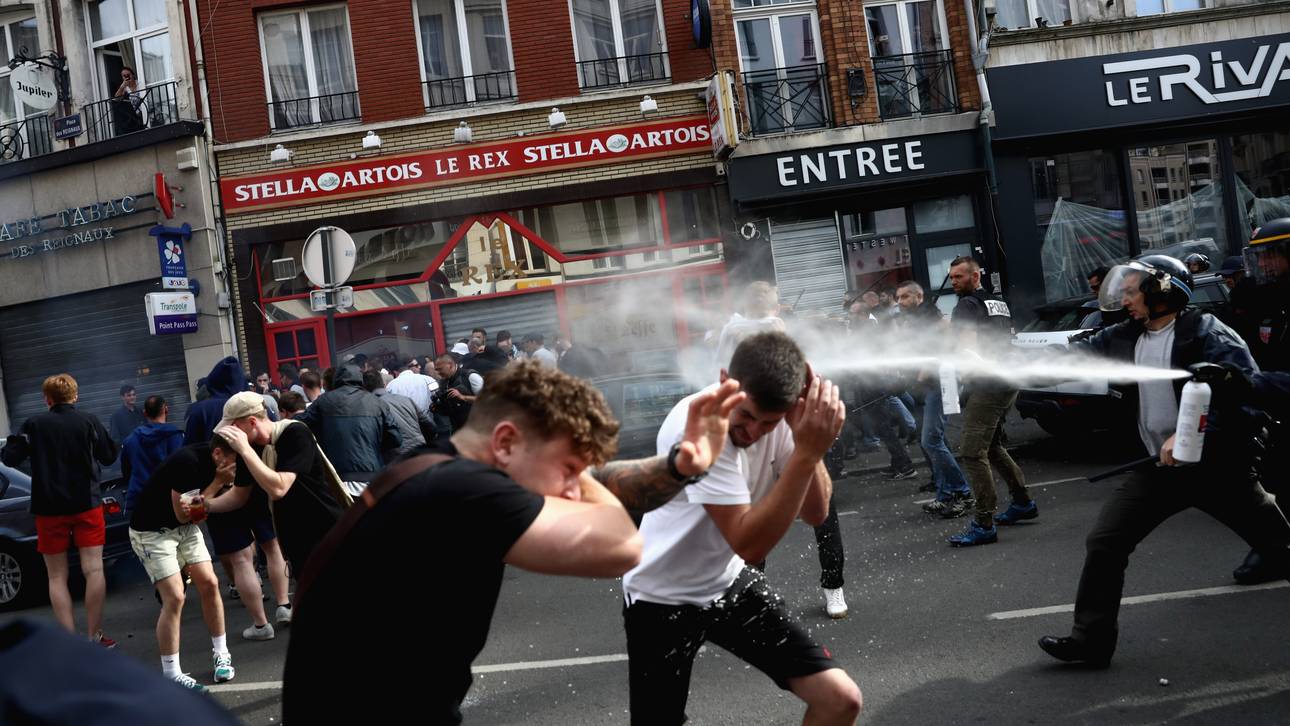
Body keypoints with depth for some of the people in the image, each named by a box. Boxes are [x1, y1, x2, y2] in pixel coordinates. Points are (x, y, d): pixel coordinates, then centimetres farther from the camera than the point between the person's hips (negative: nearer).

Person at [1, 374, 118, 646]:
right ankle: (95, 636, -2)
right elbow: (109, 457, 3)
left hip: (50, 510, 1)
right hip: (87, 505, 0)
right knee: (93, 570, 0)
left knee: (57, 577, 8)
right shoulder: (89, 421, -3)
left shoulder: (34, 425, -4)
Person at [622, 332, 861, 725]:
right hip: (663, 597, -5)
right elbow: (750, 544, -34)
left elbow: (815, 513, -10)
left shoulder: (780, 414, -13)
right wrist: (807, 452, -38)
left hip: (730, 582, 5)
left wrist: (809, 444, -26)